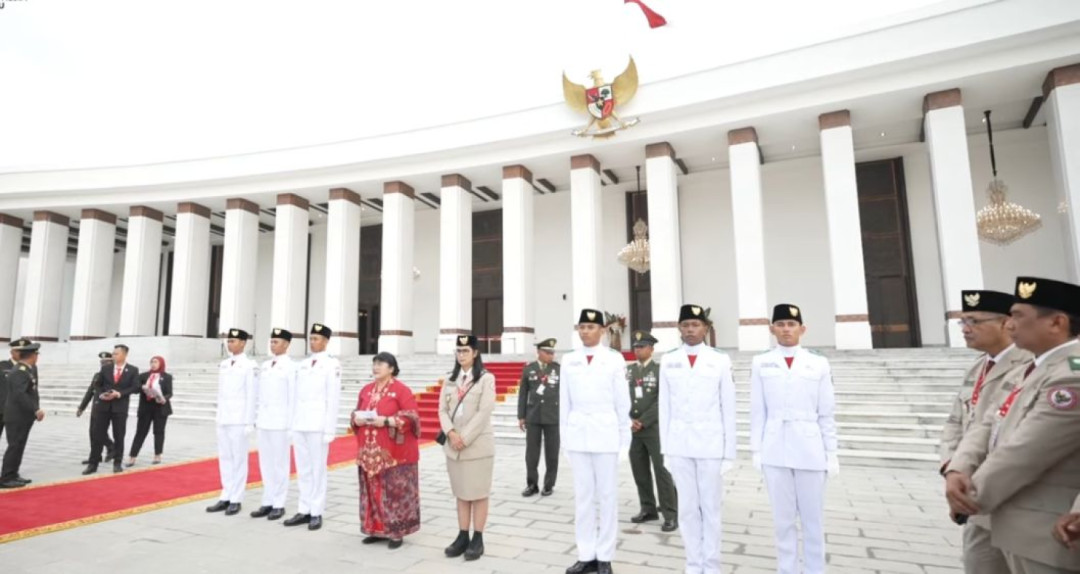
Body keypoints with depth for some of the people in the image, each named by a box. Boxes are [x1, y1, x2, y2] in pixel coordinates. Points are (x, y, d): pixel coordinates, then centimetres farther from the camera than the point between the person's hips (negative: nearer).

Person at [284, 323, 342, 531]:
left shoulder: (332, 364, -6)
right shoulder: (303, 364, 13)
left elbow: (333, 398, -10)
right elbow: (297, 396, 14)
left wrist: (329, 430, -13)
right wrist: (292, 423, 10)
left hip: (318, 425, -6)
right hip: (300, 424, 6)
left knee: (317, 469, 1)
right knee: (303, 470, 10)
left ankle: (316, 513, 10)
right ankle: (304, 510, 19)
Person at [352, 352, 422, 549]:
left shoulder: (402, 390, -10)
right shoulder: (366, 390, 11)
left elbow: (412, 417, -15)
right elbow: (356, 413, 19)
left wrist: (386, 421, -22)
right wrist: (358, 420, -4)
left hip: (394, 454, -6)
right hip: (369, 453, 6)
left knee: (394, 492, -1)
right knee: (373, 491, 12)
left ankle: (397, 532, 11)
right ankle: (376, 529, 25)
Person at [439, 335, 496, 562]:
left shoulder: (486, 378, -5)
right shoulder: (451, 379, 11)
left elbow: (484, 412, -12)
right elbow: (442, 409, 6)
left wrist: (465, 438, -15)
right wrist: (451, 433, -11)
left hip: (477, 445, -5)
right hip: (453, 444, 5)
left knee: (478, 493, 3)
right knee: (461, 492, 12)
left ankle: (477, 539, 12)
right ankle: (462, 536, 22)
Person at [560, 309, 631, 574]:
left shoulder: (614, 359, -2)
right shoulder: (569, 360, 5)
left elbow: (622, 400, 0)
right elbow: (565, 401, 8)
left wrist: (624, 435, 1)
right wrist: (565, 434, 8)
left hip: (605, 433, -2)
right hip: (578, 434, 3)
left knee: (607, 495, 6)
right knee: (582, 495, 9)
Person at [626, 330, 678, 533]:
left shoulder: (660, 370, -4)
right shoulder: (628, 370, 10)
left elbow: (661, 401, -11)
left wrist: (642, 421, -14)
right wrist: (629, 420, -6)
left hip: (654, 428, -5)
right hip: (633, 429, 5)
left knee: (662, 471, -4)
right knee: (639, 470, 10)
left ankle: (670, 515, 5)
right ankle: (648, 509, 23)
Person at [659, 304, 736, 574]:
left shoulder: (720, 360, -2)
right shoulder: (668, 361, 3)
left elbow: (728, 408, 0)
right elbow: (665, 407, 6)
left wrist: (729, 451, -1)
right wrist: (665, 448, 5)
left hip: (711, 443, -1)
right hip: (679, 444, 2)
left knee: (711, 507, 8)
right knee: (687, 507, 10)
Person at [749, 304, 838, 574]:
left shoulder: (819, 364, 3)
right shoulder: (761, 363, 2)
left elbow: (827, 413, 5)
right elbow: (758, 411, 3)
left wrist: (831, 452, 3)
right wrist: (756, 449, 1)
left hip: (810, 450, 0)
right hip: (775, 451, 0)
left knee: (813, 519, 9)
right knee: (783, 519, 9)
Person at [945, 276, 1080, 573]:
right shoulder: (1027, 372, 9)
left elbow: (1021, 454, -25)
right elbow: (987, 426, 6)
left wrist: (970, 499, -12)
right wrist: (957, 471, -12)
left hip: (1047, 539, -8)